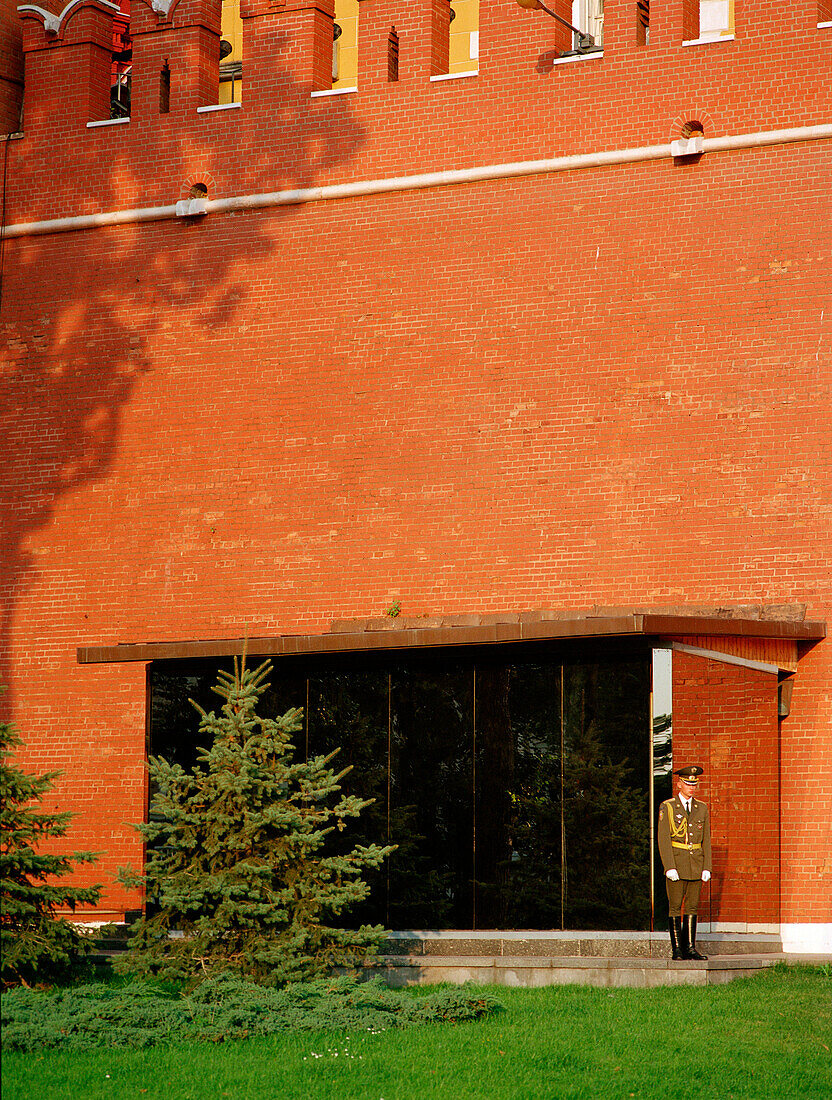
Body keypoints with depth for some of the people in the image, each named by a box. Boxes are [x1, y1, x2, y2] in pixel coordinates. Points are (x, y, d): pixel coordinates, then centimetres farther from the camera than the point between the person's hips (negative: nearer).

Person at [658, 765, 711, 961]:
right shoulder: (667, 807, -1)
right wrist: (669, 867, -14)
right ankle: (677, 949, 1)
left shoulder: (702, 809, 11)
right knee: (676, 907, -2)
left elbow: (706, 841, 12)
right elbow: (663, 839, -6)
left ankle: (690, 947, 6)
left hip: (696, 865, 4)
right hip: (676, 864, -4)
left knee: (692, 907, 4)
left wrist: (707, 868, 3)